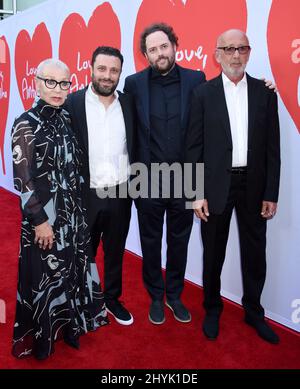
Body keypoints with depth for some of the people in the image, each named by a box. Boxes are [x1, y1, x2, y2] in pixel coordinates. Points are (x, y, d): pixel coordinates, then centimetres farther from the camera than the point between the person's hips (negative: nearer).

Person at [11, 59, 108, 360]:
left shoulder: (66, 119, 6)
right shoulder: (26, 124, -13)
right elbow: (22, 179, -16)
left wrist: (77, 207, 11)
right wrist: (39, 220, -16)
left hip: (72, 211, 6)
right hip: (44, 214, -6)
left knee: (70, 268, 16)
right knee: (44, 273, 8)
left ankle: (67, 325, 38)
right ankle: (40, 336, 31)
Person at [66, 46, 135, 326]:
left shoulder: (128, 104, 2)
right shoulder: (72, 103, -7)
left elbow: (134, 148, 6)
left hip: (120, 195, 3)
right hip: (86, 195, -2)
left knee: (115, 252, 18)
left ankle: (112, 299, 38)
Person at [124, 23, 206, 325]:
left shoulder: (195, 80, -1)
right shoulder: (134, 83, -1)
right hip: (148, 179, 0)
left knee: (179, 241, 15)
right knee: (150, 242, 13)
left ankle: (174, 295, 35)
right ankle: (155, 297, 34)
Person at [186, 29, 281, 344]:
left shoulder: (265, 93, 5)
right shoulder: (203, 93, 0)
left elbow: (272, 148, 3)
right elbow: (194, 147, -3)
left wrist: (271, 194, -1)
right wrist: (197, 193, -8)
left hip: (254, 185, 2)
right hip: (216, 186, -2)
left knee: (254, 253, 12)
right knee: (213, 253, 11)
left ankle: (253, 311, 34)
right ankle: (212, 308, 33)